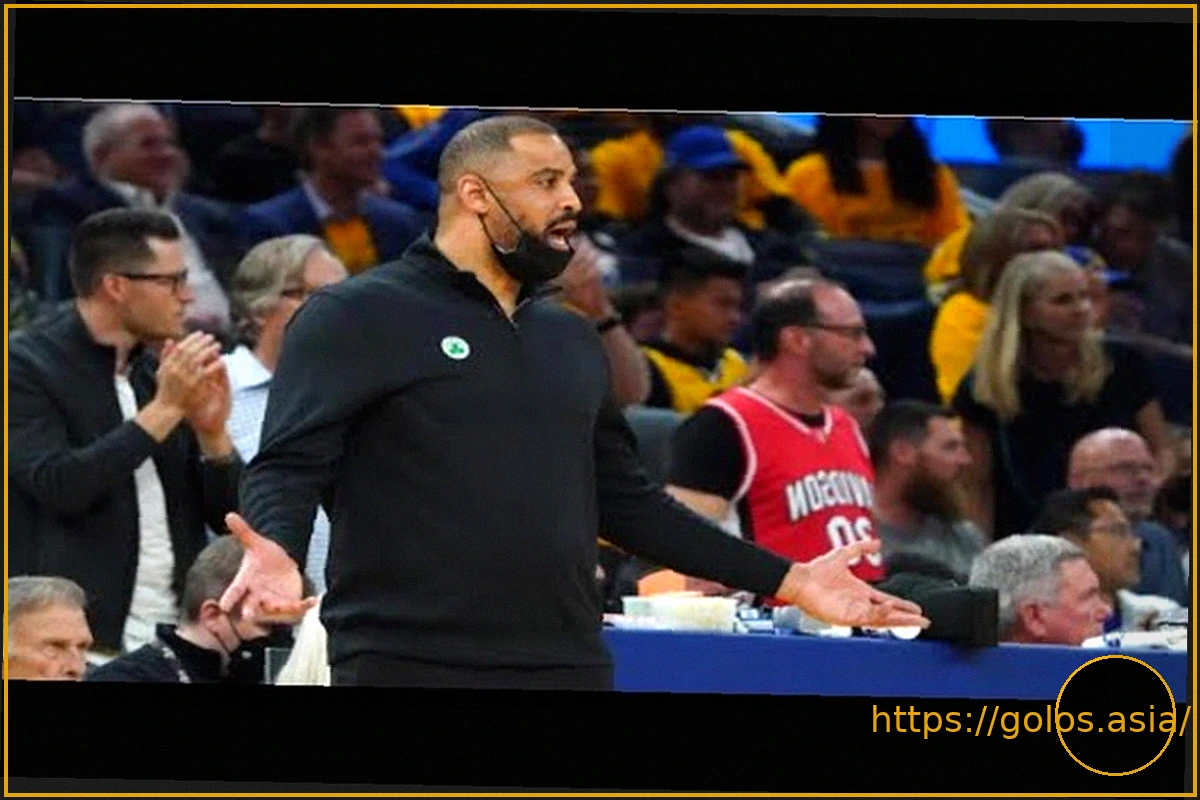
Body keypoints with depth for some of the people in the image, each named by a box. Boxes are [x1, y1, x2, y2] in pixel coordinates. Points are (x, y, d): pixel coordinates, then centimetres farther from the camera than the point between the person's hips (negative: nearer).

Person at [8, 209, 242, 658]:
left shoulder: (167, 371, 13)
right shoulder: (26, 365, -4)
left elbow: (233, 519, 13)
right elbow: (57, 486, -18)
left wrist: (211, 432, -6)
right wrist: (165, 409, -15)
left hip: (178, 635, 5)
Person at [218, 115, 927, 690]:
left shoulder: (573, 339, 20)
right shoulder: (357, 318, -2)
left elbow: (623, 500, 24)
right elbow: (289, 467, -9)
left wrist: (786, 581, 19)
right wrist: (279, 552, -33)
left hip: (568, 670, 7)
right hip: (407, 670, -7)